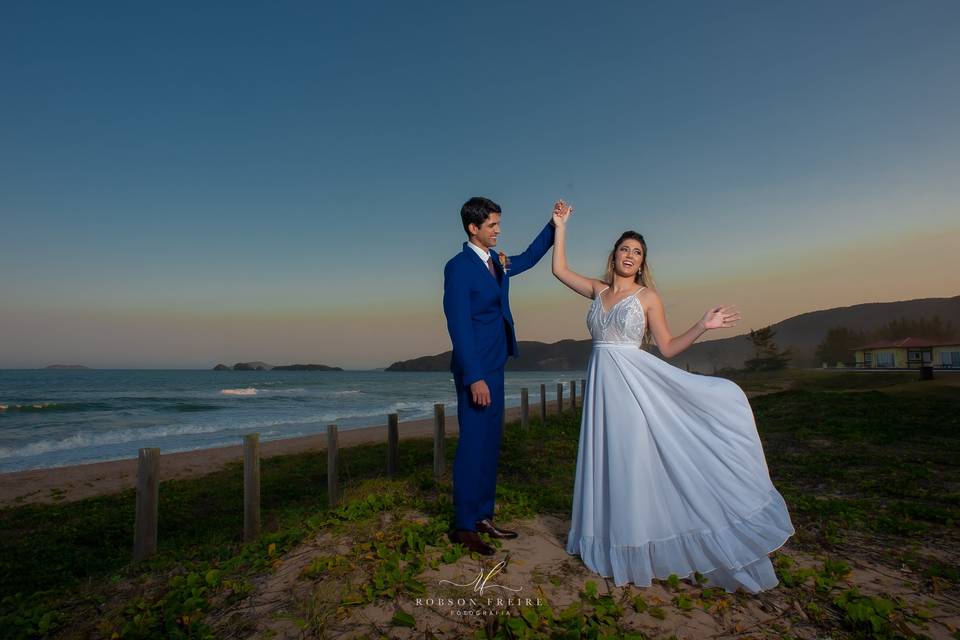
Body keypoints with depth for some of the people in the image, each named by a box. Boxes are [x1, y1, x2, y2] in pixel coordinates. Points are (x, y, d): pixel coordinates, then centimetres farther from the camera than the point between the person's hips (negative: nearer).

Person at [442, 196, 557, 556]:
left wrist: (554, 225, 18)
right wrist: (474, 377, -23)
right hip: (475, 370, -8)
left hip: (494, 366, 9)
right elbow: (459, 325, -19)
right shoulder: (459, 267, -13)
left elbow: (529, 258, 30)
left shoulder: (498, 262, 11)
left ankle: (483, 516, 26)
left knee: (490, 444, 13)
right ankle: (464, 526, 12)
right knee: (473, 445, -2)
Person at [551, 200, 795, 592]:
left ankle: (642, 546, 12)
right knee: (608, 463, 10)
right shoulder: (598, 290, 11)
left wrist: (703, 326, -11)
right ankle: (616, 541, 25)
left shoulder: (648, 297, 1)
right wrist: (560, 227, 14)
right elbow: (559, 270, 12)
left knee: (634, 463, -3)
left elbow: (667, 348, 1)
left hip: (634, 383, -4)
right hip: (601, 383, 4)